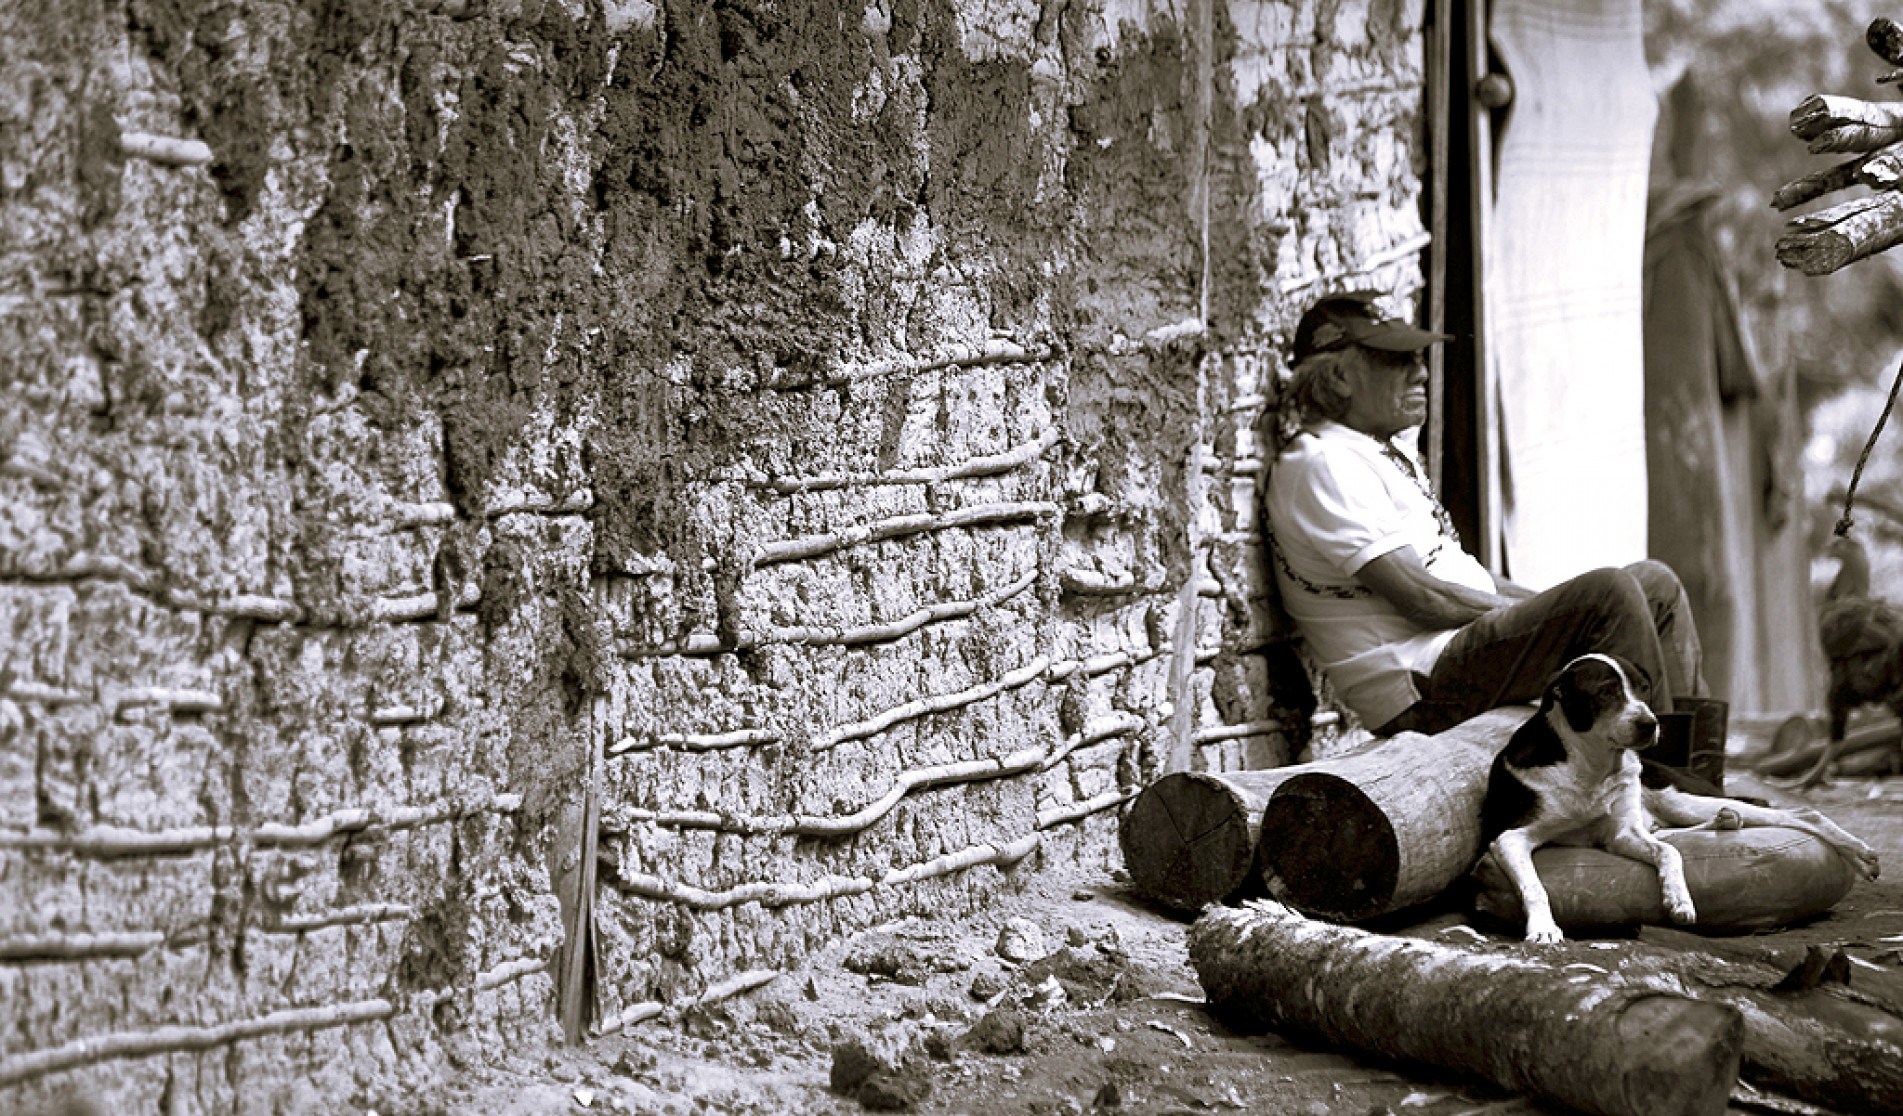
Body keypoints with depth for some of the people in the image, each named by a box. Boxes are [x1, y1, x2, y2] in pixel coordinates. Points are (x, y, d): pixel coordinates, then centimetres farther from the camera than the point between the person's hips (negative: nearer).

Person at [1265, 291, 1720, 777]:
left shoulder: (1389, 453, 20)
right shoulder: (1321, 464, -13)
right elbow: (1420, 596, -19)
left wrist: (1542, 607, 6)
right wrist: (1543, 616, -12)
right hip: (1417, 687, -11)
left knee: (1655, 584, 7)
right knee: (1609, 592, -22)